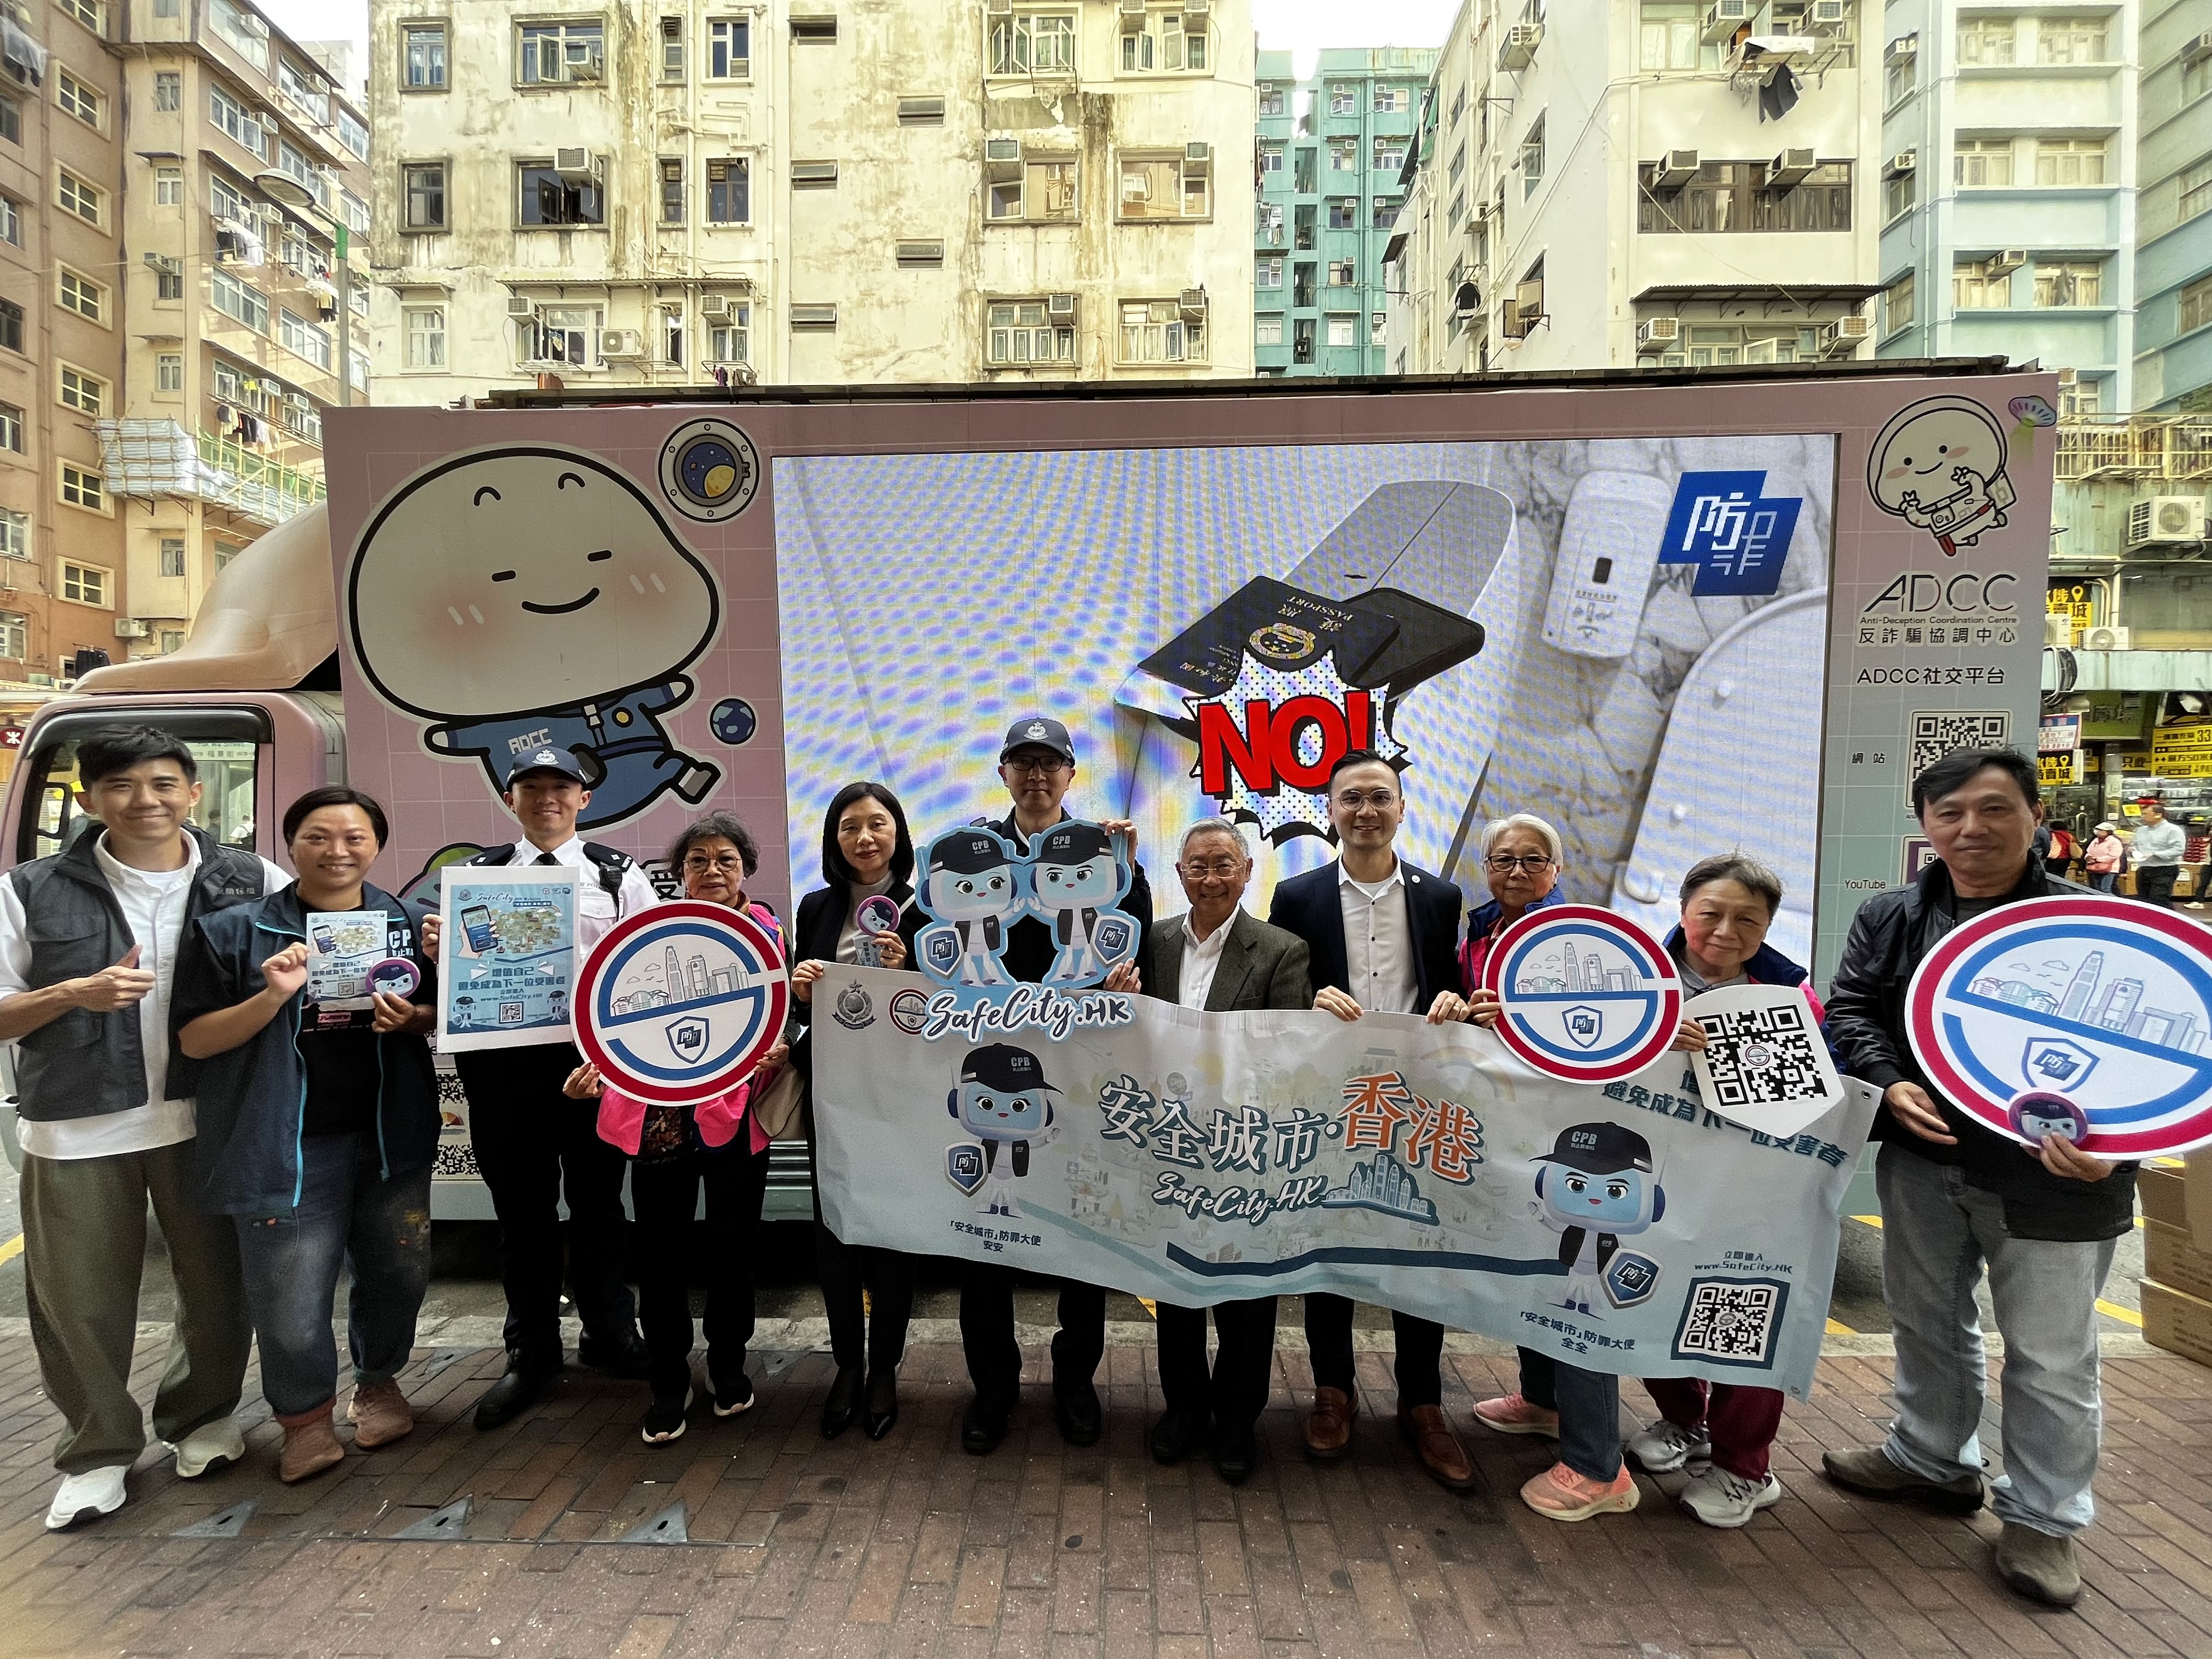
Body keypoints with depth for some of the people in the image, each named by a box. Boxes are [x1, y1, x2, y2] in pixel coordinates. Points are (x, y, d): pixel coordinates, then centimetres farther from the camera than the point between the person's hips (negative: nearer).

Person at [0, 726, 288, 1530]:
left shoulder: (252, 882, -2)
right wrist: (73, 995, -18)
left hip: (209, 1120, 1)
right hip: (76, 1129, 0)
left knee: (218, 1281, 12)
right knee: (80, 1300, 9)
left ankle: (201, 1417, 36)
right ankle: (96, 1453, 30)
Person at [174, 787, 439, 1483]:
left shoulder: (410, 924, 3)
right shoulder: (236, 931, -3)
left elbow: (447, 1013, 11)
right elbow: (194, 1040, -3)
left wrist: (413, 1018, -11)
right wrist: (272, 997, -19)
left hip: (389, 1135, 3)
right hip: (287, 1145, -2)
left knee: (398, 1272, 13)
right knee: (291, 1302, 2)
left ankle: (378, 1382, 39)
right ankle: (304, 1418, 28)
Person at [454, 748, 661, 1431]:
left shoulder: (619, 876, 4)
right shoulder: (475, 875, 9)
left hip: (595, 1056, -1)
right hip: (504, 1059, 1)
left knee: (597, 1200, 11)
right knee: (521, 1209, 10)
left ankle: (609, 1334, 29)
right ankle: (531, 1353, 25)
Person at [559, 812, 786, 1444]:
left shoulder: (769, 934, 4)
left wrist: (774, 1055, -17)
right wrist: (595, 1071, -4)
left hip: (735, 1113, -1)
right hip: (657, 1114, 1)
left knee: (733, 1243, 9)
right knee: (660, 1249, 5)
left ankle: (728, 1364, 33)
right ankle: (668, 1384, 24)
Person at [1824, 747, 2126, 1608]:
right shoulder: (1889, 918, 3)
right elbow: (1849, 1009, 3)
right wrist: (1890, 1085, -14)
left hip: (2051, 1175, -4)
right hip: (1923, 1159, 4)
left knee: (2051, 1355, 9)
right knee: (1928, 1320, 21)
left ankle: (2043, 1519, 27)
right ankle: (1933, 1457, 42)